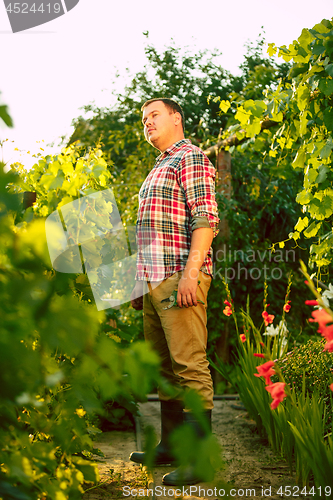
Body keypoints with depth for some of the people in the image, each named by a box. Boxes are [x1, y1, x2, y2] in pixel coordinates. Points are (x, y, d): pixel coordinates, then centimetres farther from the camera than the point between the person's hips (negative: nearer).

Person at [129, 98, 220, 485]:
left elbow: (206, 218, -15)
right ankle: (171, 446, 20)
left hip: (180, 278, -10)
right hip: (155, 279, 10)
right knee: (164, 366, 12)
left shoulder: (191, 158, -3)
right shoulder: (158, 168, 25)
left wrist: (191, 272, -23)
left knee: (190, 366, -11)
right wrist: (140, 282, 23)